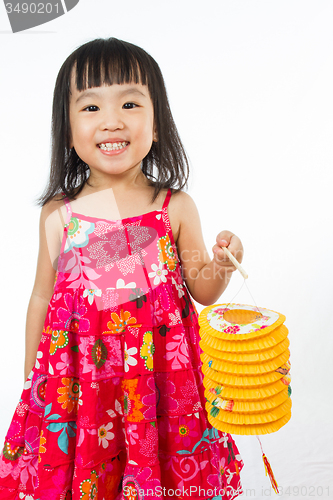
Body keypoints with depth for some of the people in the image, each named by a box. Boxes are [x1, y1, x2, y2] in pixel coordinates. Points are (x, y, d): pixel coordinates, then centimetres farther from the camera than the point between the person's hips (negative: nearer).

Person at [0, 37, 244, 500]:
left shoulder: (176, 207, -8)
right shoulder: (59, 215, -7)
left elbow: (201, 291, 3)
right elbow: (42, 298, 4)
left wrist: (221, 268, -19)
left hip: (161, 375, 0)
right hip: (80, 375, 1)